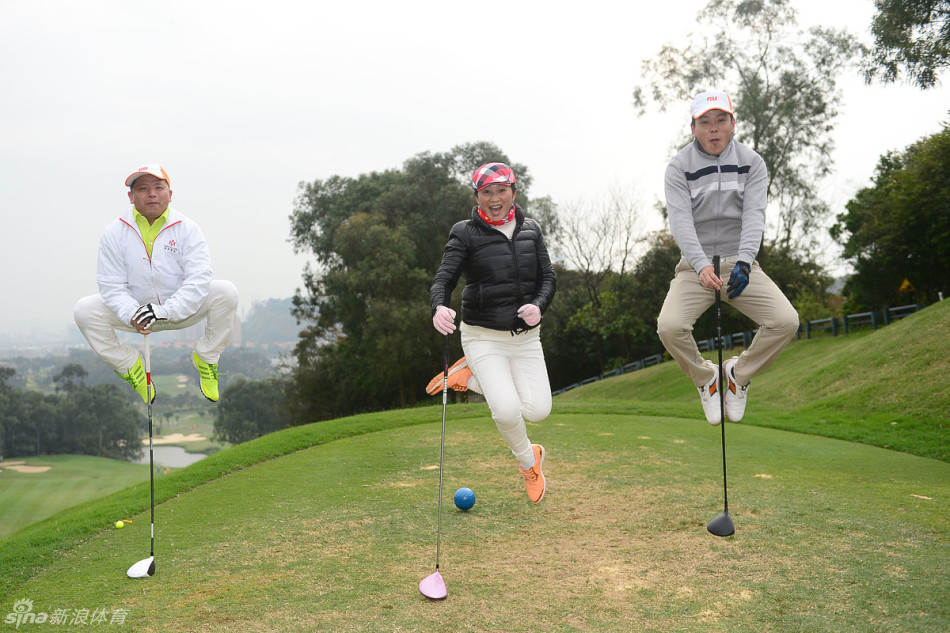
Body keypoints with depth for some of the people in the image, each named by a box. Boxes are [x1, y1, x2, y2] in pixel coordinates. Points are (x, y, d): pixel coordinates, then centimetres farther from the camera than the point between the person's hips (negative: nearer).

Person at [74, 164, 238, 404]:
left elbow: (199, 279, -19)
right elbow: (112, 285, -8)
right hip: (136, 310, 1)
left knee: (226, 292, -25)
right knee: (84, 310, -19)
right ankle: (130, 365, 3)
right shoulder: (114, 232, -5)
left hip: (182, 310, -1)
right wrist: (131, 315, -29)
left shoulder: (186, 228, -9)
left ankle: (205, 358, -3)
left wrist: (166, 310, -32)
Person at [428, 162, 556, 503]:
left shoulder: (531, 230, 6)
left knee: (538, 410, -9)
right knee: (507, 410, -20)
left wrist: (538, 305, -14)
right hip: (483, 336, -4)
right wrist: (439, 307, -37)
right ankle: (529, 462, 15)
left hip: (525, 336, 4)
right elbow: (444, 278, -14)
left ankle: (471, 377, 15)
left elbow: (548, 278, 8)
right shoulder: (465, 233, -5)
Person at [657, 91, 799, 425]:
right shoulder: (679, 167, -2)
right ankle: (705, 377, 5)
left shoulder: (752, 163, 4)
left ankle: (739, 372, 9)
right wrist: (701, 265, -30)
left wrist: (744, 262, -27)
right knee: (669, 326, -27)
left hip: (740, 264, 2)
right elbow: (680, 220, -14)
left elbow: (754, 215, -10)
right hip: (695, 265, -1)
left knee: (786, 320, -20)